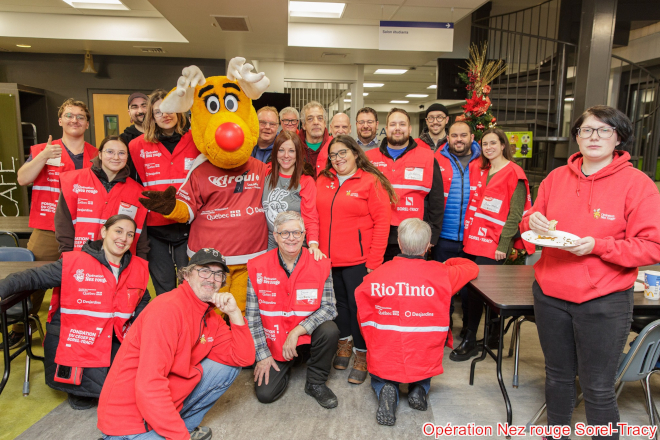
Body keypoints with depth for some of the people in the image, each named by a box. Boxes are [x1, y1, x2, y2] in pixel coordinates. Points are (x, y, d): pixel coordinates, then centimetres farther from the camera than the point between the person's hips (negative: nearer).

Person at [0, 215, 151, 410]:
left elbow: (143, 300, 19)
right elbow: (33, 277, -9)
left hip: (112, 342, 4)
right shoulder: (74, 262, -9)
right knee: (98, 386, -18)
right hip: (74, 341, -4)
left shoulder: (139, 268, 4)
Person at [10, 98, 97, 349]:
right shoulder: (42, 150, 8)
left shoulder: (96, 156, 10)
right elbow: (22, 179, -5)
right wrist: (43, 157, -18)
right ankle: (20, 329, 26)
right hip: (47, 232, 0)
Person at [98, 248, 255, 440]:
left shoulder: (211, 317, 4)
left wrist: (234, 313, -12)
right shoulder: (167, 309, -22)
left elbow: (244, 358, 0)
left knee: (229, 367, 0)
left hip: (168, 404, 8)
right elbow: (148, 386, -27)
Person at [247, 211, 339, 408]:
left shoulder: (320, 265, -12)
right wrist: (263, 355, -7)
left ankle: (316, 383, -3)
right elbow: (252, 315, -6)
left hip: (307, 334, 0)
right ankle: (284, 367, 26)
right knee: (265, 394, -10)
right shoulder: (258, 267, -11)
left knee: (330, 330, -31)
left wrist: (297, 331, -23)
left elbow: (329, 307, -13)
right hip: (274, 341, 1)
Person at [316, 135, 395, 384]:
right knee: (338, 302, 17)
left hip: (357, 260, -5)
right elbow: (315, 217, 14)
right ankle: (344, 341, 38)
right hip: (328, 258, 5)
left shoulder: (371, 182, -6)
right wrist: (314, 245, 3)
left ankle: (362, 355, 20)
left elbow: (381, 222, -10)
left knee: (358, 306, 3)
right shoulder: (323, 181, 9)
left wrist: (374, 260, -14)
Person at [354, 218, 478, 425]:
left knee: (377, 377, 34)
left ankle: (386, 390, 1)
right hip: (425, 364, 2)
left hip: (383, 363, -1)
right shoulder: (442, 274, -11)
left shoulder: (374, 277, -11)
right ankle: (419, 388, 8)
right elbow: (472, 267, 10)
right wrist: (447, 263, 29)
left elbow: (364, 321, -3)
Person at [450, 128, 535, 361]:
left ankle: (470, 341, 3)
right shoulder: (477, 169, 13)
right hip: (473, 238, 6)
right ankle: (493, 331, 26)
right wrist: (468, 232, 7)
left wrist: (503, 244, -13)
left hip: (494, 244, -6)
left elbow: (515, 213, -8)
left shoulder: (513, 173, -4)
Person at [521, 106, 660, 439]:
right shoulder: (557, 177, 6)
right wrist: (532, 221, -8)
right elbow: (536, 218, 15)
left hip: (603, 302, -4)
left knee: (597, 388, 6)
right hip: (550, 295, 4)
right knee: (558, 376, 20)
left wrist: (597, 246, -23)